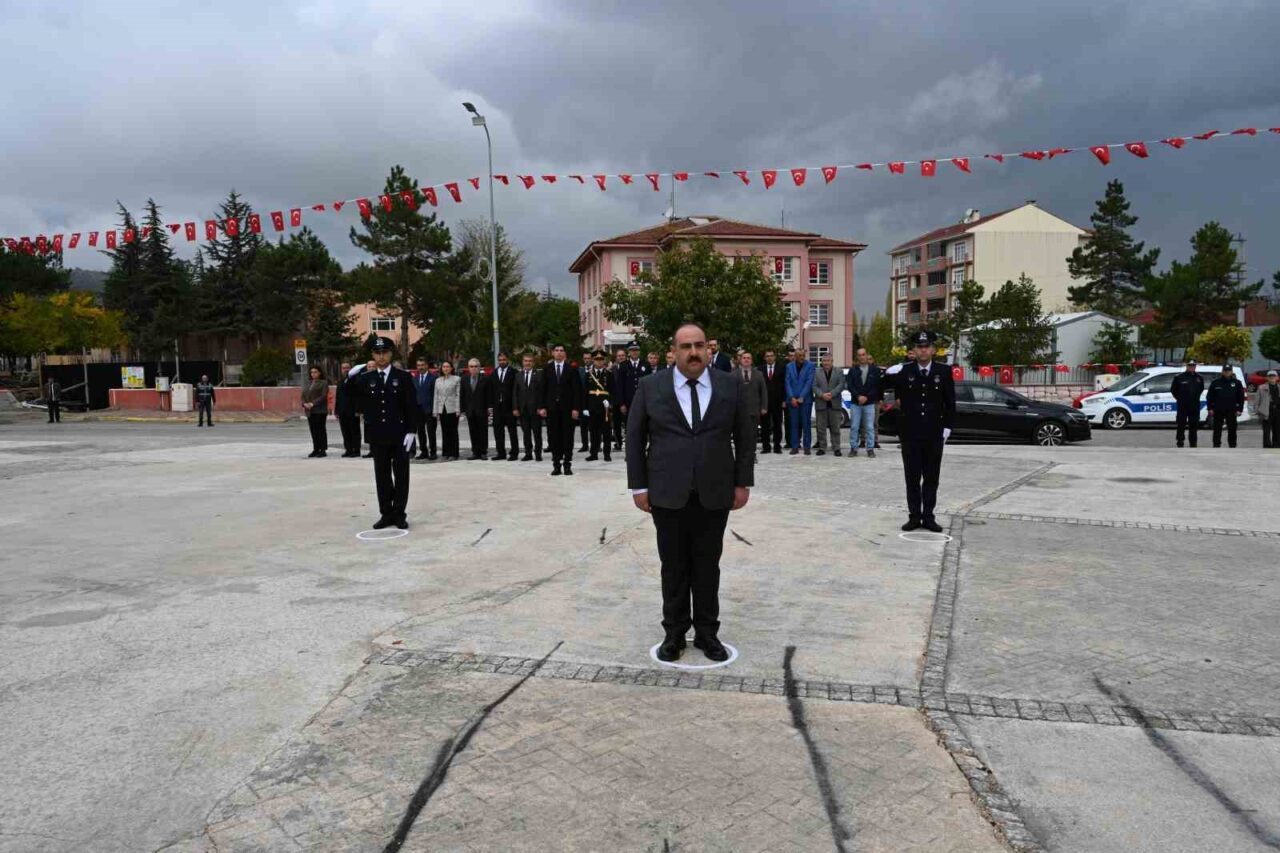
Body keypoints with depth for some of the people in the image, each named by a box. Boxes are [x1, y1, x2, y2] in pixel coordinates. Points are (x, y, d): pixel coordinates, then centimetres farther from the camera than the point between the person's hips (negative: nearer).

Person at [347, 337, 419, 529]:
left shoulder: (403, 377, 0)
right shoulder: (365, 378, 7)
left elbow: (412, 406, -3)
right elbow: (355, 400, 1)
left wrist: (411, 431, -10)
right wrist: (351, 377, -10)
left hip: (400, 434, -2)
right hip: (378, 435, 2)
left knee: (401, 475, 3)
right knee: (382, 475, 7)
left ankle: (400, 513, 11)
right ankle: (386, 513, 15)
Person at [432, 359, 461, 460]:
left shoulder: (456, 379, 1)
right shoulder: (438, 380, 13)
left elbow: (458, 395, -3)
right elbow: (436, 396, 12)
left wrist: (457, 410, -10)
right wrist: (435, 410, 7)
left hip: (452, 409, -4)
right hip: (442, 409, 4)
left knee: (453, 431, -1)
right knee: (444, 432, 7)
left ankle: (453, 453, 3)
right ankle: (446, 453, 13)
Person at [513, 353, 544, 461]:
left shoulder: (539, 374, 1)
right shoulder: (518, 375, 10)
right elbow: (515, 393, 8)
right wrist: (515, 408, 0)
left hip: (535, 408, -3)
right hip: (523, 409, 3)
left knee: (537, 432, 1)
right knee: (526, 432, 6)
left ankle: (538, 453, 8)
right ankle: (528, 453, 12)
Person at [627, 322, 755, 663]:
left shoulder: (732, 387, 3)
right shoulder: (650, 387, 1)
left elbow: (745, 439, 6)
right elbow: (634, 439, 3)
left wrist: (742, 482, 2)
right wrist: (639, 485, -2)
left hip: (714, 494, 1)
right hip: (667, 494, 0)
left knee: (708, 565, 9)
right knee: (674, 567, 8)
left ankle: (707, 632, 21)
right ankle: (674, 633, 19)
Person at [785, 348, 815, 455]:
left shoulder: (810, 365, -1)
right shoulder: (789, 366, 8)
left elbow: (809, 382, -8)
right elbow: (788, 383, 3)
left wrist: (801, 397, -13)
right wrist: (792, 398, -8)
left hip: (806, 399, -2)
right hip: (793, 399, 2)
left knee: (806, 423, 0)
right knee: (794, 423, 3)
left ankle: (807, 446, 4)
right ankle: (795, 446, 7)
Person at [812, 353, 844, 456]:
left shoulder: (839, 372, 8)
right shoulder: (816, 372, 9)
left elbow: (841, 385, -3)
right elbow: (814, 386, 0)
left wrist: (831, 394, -16)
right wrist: (822, 395, -15)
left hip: (835, 404, -1)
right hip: (821, 404, 1)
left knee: (835, 427, 1)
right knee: (821, 427, 3)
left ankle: (836, 448, 6)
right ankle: (822, 448, 10)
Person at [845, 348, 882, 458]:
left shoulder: (875, 370, 2)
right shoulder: (853, 370, 5)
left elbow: (878, 386, -2)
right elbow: (849, 386, -1)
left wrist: (866, 397, -10)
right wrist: (858, 396, -14)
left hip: (869, 403, -1)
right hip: (855, 403, 1)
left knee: (870, 427, 1)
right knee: (854, 427, 2)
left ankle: (870, 449, 7)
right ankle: (853, 448, 9)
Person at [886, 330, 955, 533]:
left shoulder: (944, 372, 1)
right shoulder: (904, 371, -1)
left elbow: (950, 403, 5)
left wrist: (947, 428, 0)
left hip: (934, 434, 0)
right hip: (910, 434, 0)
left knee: (931, 478, 6)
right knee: (912, 478, 5)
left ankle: (928, 517, 14)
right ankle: (914, 516, 13)